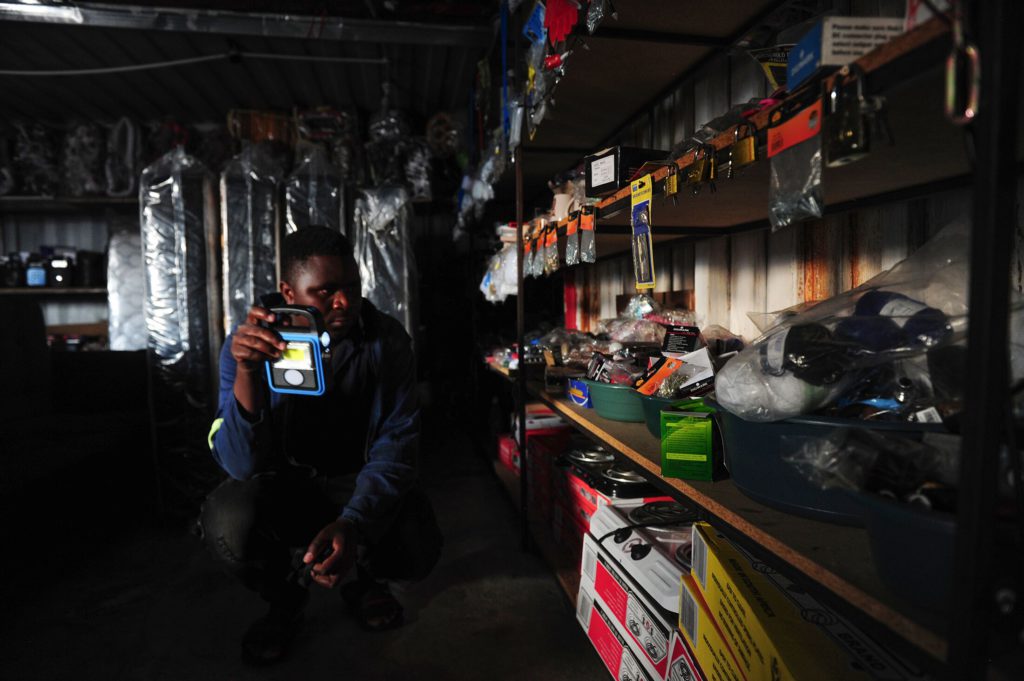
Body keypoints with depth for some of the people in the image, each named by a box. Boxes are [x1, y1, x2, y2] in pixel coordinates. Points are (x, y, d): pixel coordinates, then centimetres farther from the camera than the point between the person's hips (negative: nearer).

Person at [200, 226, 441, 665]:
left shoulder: (387, 342, -16)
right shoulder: (250, 345, -17)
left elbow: (395, 444, -18)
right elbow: (240, 465, -24)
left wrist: (353, 524, -36)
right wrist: (246, 373, -42)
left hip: (364, 483, 0)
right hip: (284, 483, 0)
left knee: (417, 549, -26)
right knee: (227, 522, -31)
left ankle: (366, 581, 15)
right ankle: (286, 596, 7)